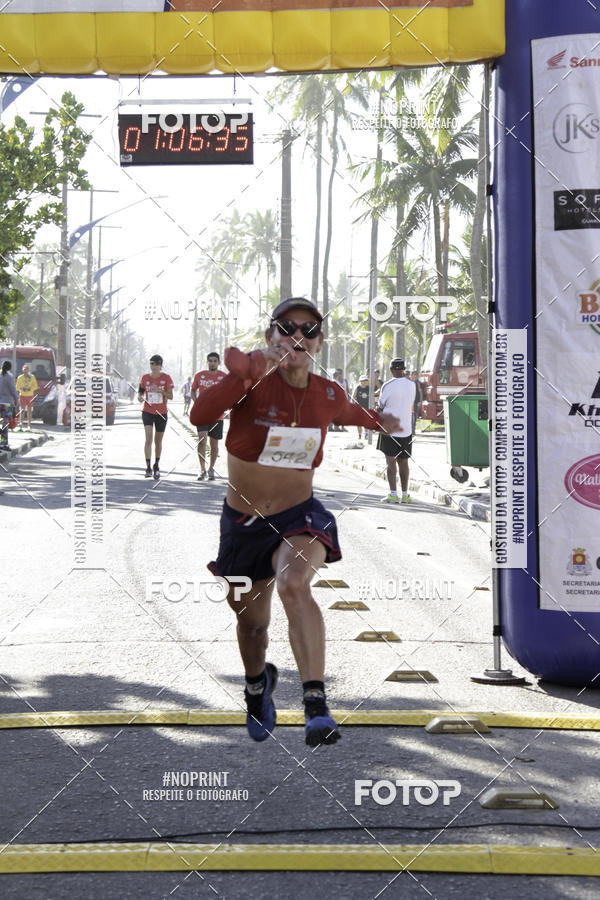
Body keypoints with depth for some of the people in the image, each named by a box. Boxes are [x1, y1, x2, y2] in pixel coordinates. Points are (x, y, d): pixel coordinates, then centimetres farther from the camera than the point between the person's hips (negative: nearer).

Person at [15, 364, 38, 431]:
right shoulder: (20, 377, 4)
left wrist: (30, 389, -15)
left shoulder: (32, 377, 3)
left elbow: (35, 386, 2)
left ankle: (29, 425, 10)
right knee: (22, 410, -12)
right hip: (22, 395, -1)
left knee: (29, 411, 5)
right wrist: (21, 389, -13)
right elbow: (17, 387, 7)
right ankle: (21, 424, -19)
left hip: (30, 396, 1)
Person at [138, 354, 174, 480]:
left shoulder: (166, 378, -1)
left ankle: (156, 467, 25)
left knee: (158, 441, 9)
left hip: (161, 413, 1)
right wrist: (140, 397, -11)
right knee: (149, 438, -15)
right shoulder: (145, 378, 2)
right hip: (147, 412, -1)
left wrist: (160, 391, -19)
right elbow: (140, 392, 12)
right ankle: (148, 468, -15)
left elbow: (170, 396, -3)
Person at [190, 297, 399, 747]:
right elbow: (199, 416, -36)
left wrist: (379, 420, 42)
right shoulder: (255, 381, -15)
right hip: (243, 524, 0)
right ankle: (258, 682, 52)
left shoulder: (328, 395, -4)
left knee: (294, 585, -33)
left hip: (298, 518, 0)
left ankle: (317, 705, -38)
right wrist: (253, 369, -46)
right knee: (251, 623, 16)